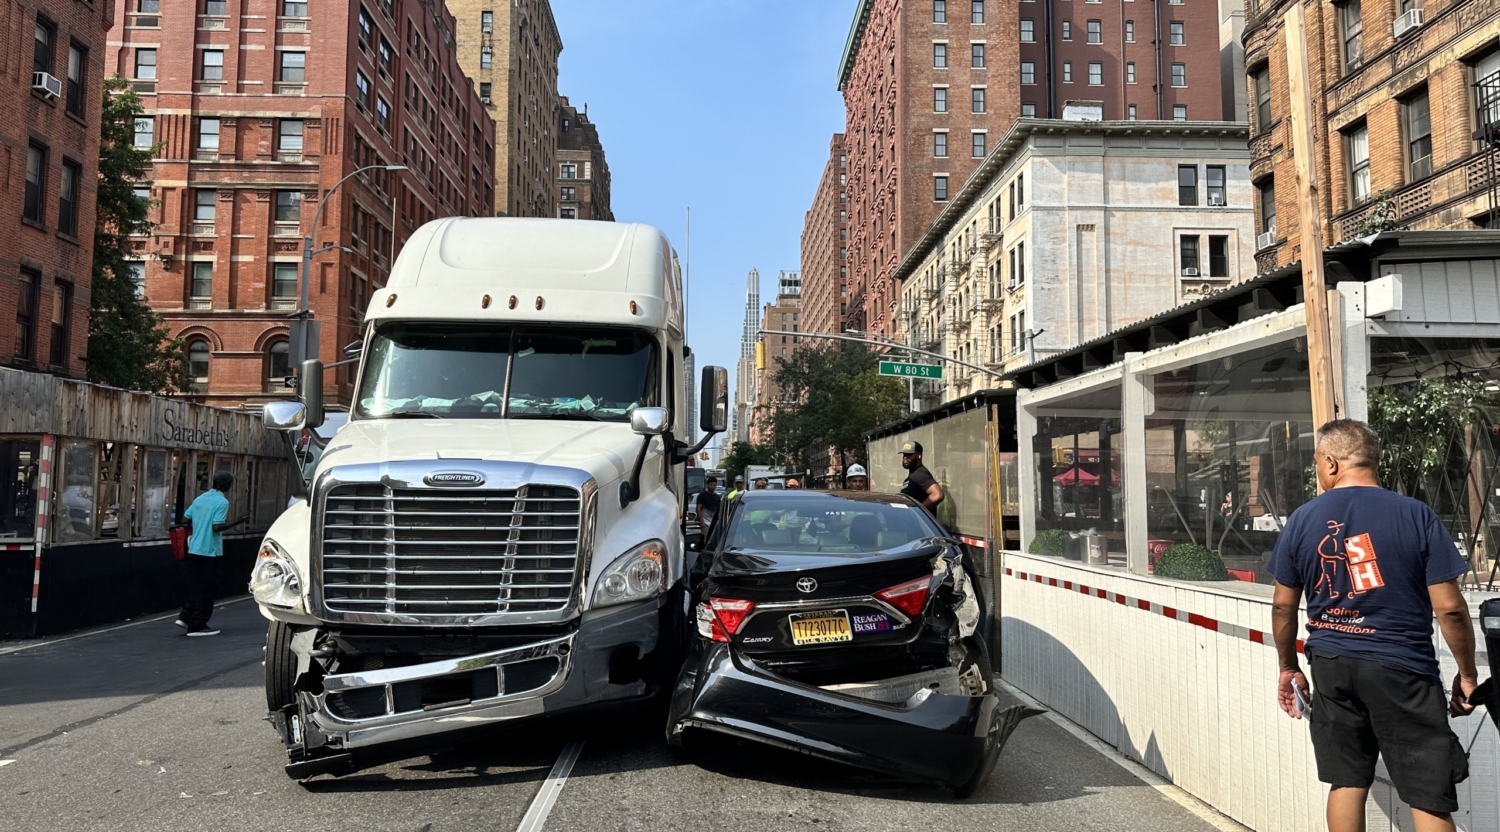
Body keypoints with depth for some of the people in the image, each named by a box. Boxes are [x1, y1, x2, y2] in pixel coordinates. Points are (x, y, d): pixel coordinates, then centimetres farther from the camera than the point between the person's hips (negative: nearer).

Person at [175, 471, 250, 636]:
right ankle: (197, 626, 6)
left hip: (194, 549, 7)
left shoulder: (200, 498, 9)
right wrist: (236, 523, -12)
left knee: (195, 586, 17)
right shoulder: (222, 502, -13)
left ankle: (186, 617, 16)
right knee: (205, 589, 1)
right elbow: (217, 527, -20)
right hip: (210, 551, -7)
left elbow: (185, 520, 11)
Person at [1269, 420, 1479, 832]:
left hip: (1331, 666, 3)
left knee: (1346, 782, 13)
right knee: (1430, 797, 4)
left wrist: (1288, 667, 18)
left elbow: (1283, 606, 5)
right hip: (1400, 667, -3)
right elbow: (1449, 607, -9)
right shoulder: (1416, 515, -8)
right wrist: (1467, 673, 5)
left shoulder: (1302, 520, -1)